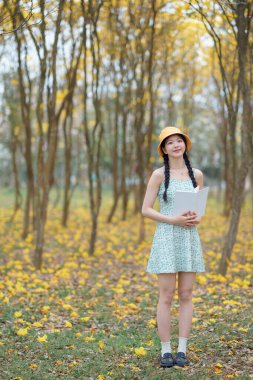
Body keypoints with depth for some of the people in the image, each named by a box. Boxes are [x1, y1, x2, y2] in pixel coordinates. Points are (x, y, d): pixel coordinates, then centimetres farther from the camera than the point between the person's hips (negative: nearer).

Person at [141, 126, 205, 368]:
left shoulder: (197, 175, 8)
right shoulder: (159, 174, -4)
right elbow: (146, 210, -6)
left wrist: (196, 219, -10)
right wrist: (174, 220, -18)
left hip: (190, 240, 3)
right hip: (167, 239, -3)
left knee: (186, 295, 4)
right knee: (167, 296, -2)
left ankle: (182, 350, 12)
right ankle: (165, 351, 9)